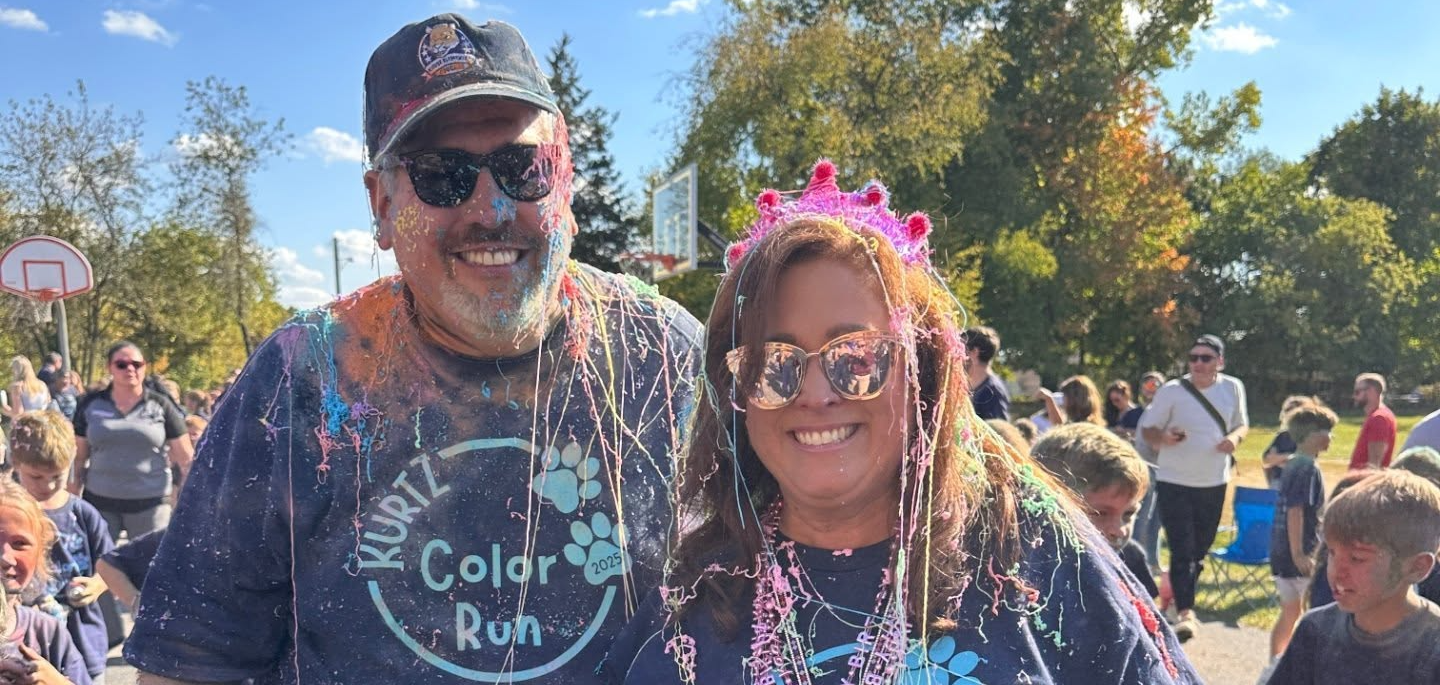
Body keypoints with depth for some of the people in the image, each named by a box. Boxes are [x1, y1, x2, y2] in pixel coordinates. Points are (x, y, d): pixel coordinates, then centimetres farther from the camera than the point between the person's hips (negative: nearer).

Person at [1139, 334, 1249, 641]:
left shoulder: (1233, 388, 1)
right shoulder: (1172, 391, -10)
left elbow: (1242, 423, 14)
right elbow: (1147, 428, -2)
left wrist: (1235, 437, -9)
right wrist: (1163, 438, -25)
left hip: (1215, 483, 4)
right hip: (1175, 482, -4)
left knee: (1200, 550, 15)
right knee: (1182, 550, -10)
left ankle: (1179, 599, 35)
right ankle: (1185, 612, -7)